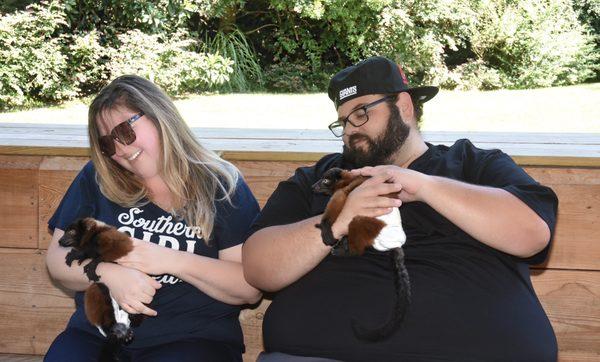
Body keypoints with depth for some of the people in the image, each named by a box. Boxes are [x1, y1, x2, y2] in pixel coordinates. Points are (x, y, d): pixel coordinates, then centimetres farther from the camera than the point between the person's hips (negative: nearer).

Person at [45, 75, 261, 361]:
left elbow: (252, 288, -5)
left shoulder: (223, 186, 1)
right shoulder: (96, 179, 10)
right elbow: (58, 258, 10)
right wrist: (110, 274, -11)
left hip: (192, 337, -3)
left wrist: (172, 261, -15)